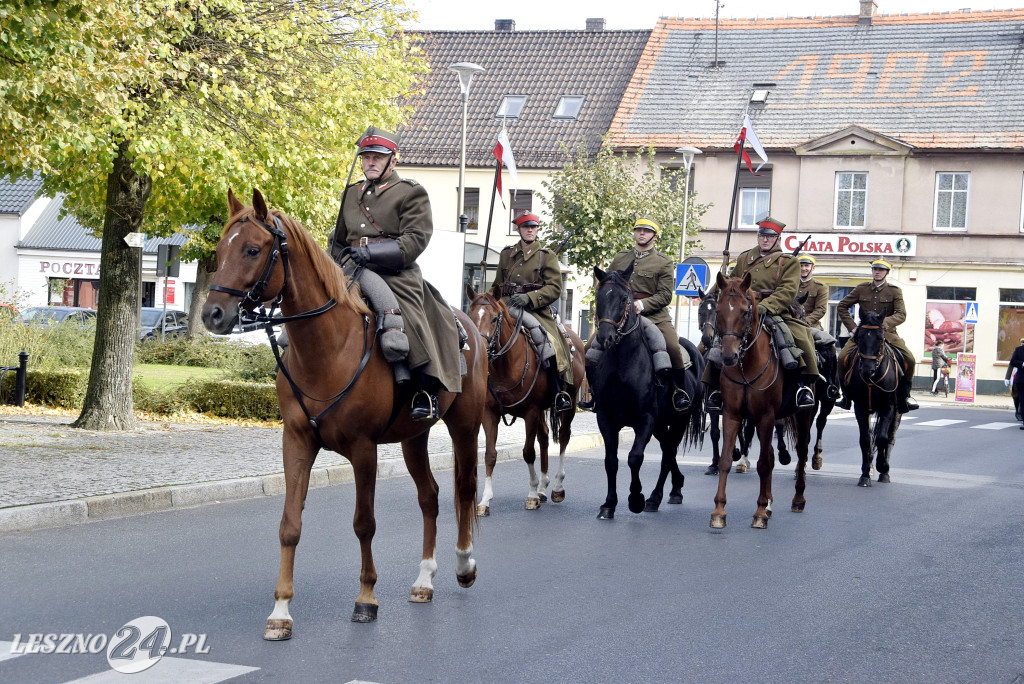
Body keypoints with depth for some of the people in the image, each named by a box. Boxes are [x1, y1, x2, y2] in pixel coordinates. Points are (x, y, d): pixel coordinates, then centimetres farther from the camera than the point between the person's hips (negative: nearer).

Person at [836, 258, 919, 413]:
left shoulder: (894, 291, 4)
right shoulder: (861, 289, 9)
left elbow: (901, 314, -7)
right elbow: (843, 306, 12)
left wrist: (886, 322, -27)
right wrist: (852, 327, 1)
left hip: (887, 333, -1)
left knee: (910, 360, -19)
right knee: (842, 358, -21)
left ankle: (904, 395, 2)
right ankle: (846, 395, -3)